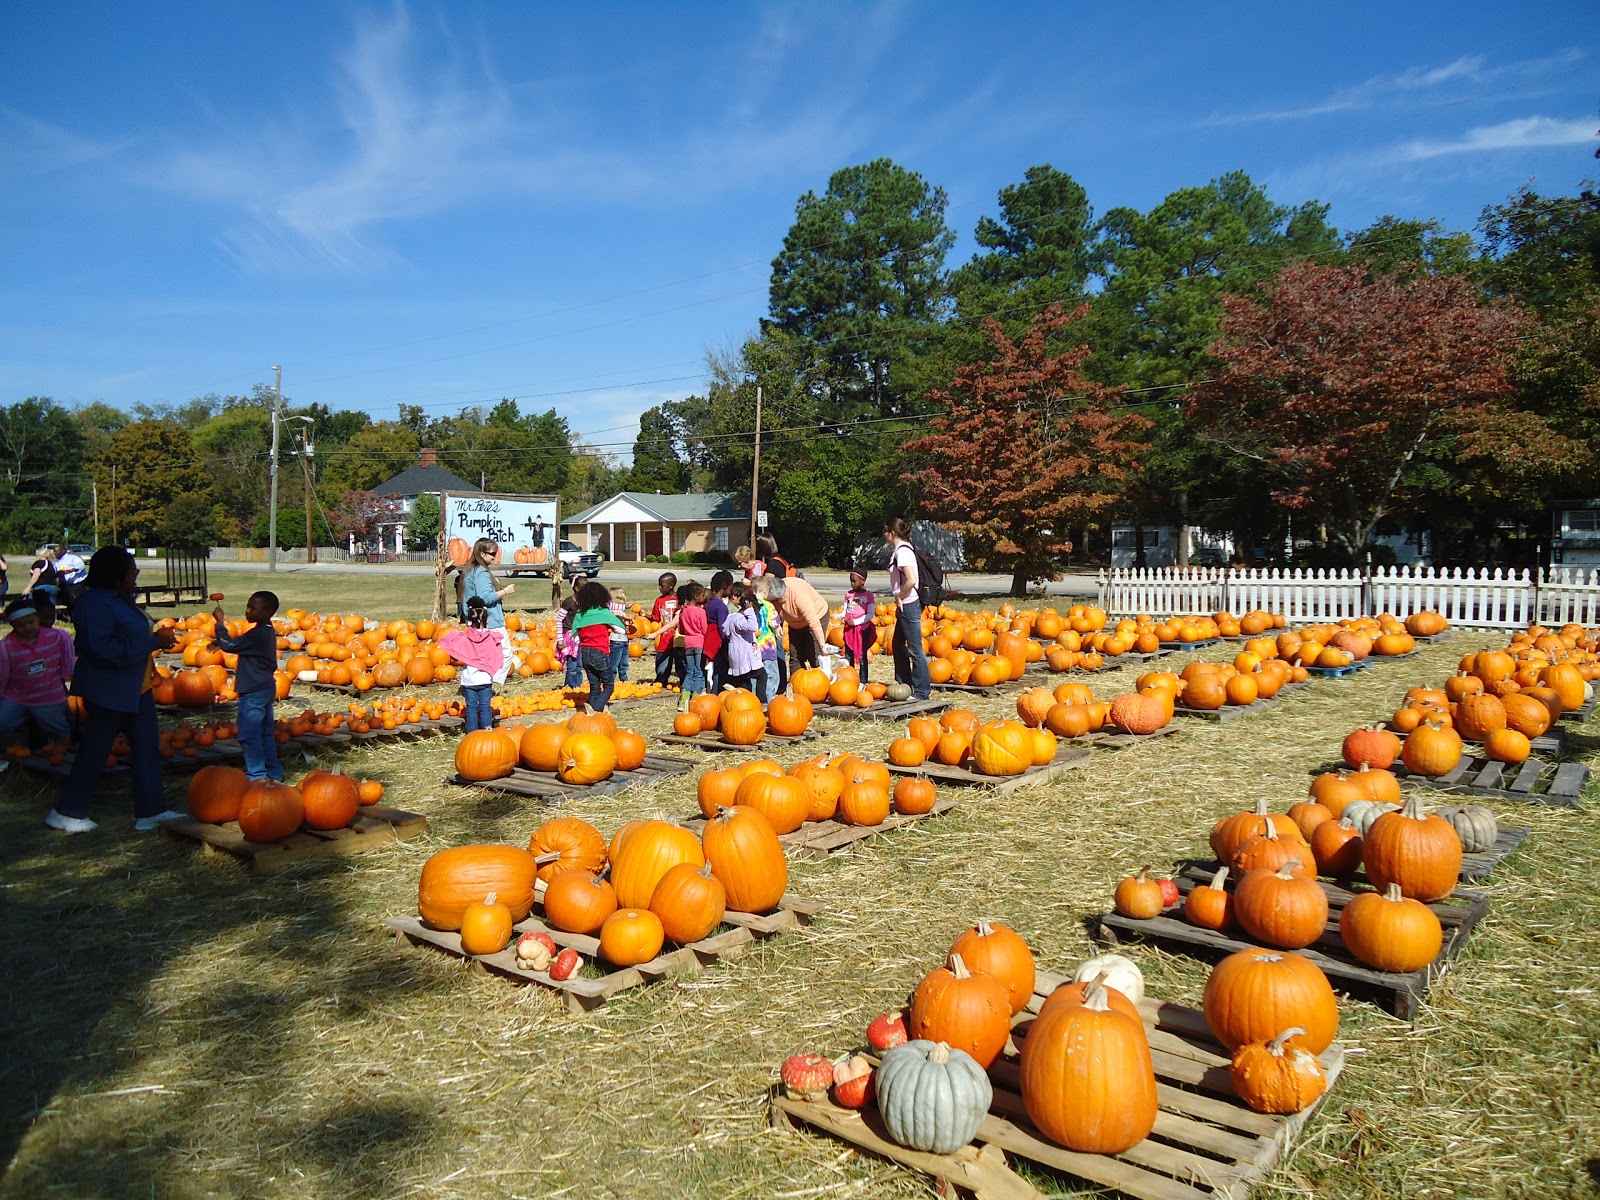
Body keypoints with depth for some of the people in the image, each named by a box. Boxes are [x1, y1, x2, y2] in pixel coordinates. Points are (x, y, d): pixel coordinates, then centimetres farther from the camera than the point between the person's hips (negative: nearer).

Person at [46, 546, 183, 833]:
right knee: (94, 751, 1)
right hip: (107, 691, -10)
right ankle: (67, 812, 18)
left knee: (147, 746, 9)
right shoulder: (95, 603, -21)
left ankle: (151, 811, 14)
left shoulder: (121, 598, 9)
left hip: (135, 688, 10)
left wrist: (157, 639, 4)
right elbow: (102, 648, -29)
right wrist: (153, 642, -25)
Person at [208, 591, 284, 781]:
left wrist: (220, 622, -8)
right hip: (266, 688, 10)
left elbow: (229, 645, -17)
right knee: (266, 733, 15)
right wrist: (221, 642, 11)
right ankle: (273, 772, 20)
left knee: (249, 735, -3)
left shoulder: (258, 634, -21)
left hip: (253, 693, -10)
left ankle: (256, 774, 2)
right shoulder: (268, 632, 10)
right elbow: (241, 645, 22)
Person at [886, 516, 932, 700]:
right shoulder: (901, 549, 12)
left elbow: (911, 580, -27)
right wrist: (899, 599, 8)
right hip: (905, 605, 11)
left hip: (908, 605, -11)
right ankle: (904, 684, 30)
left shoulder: (902, 551, -17)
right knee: (897, 644, 19)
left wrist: (899, 597, -14)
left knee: (915, 649, -4)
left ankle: (922, 691, 2)